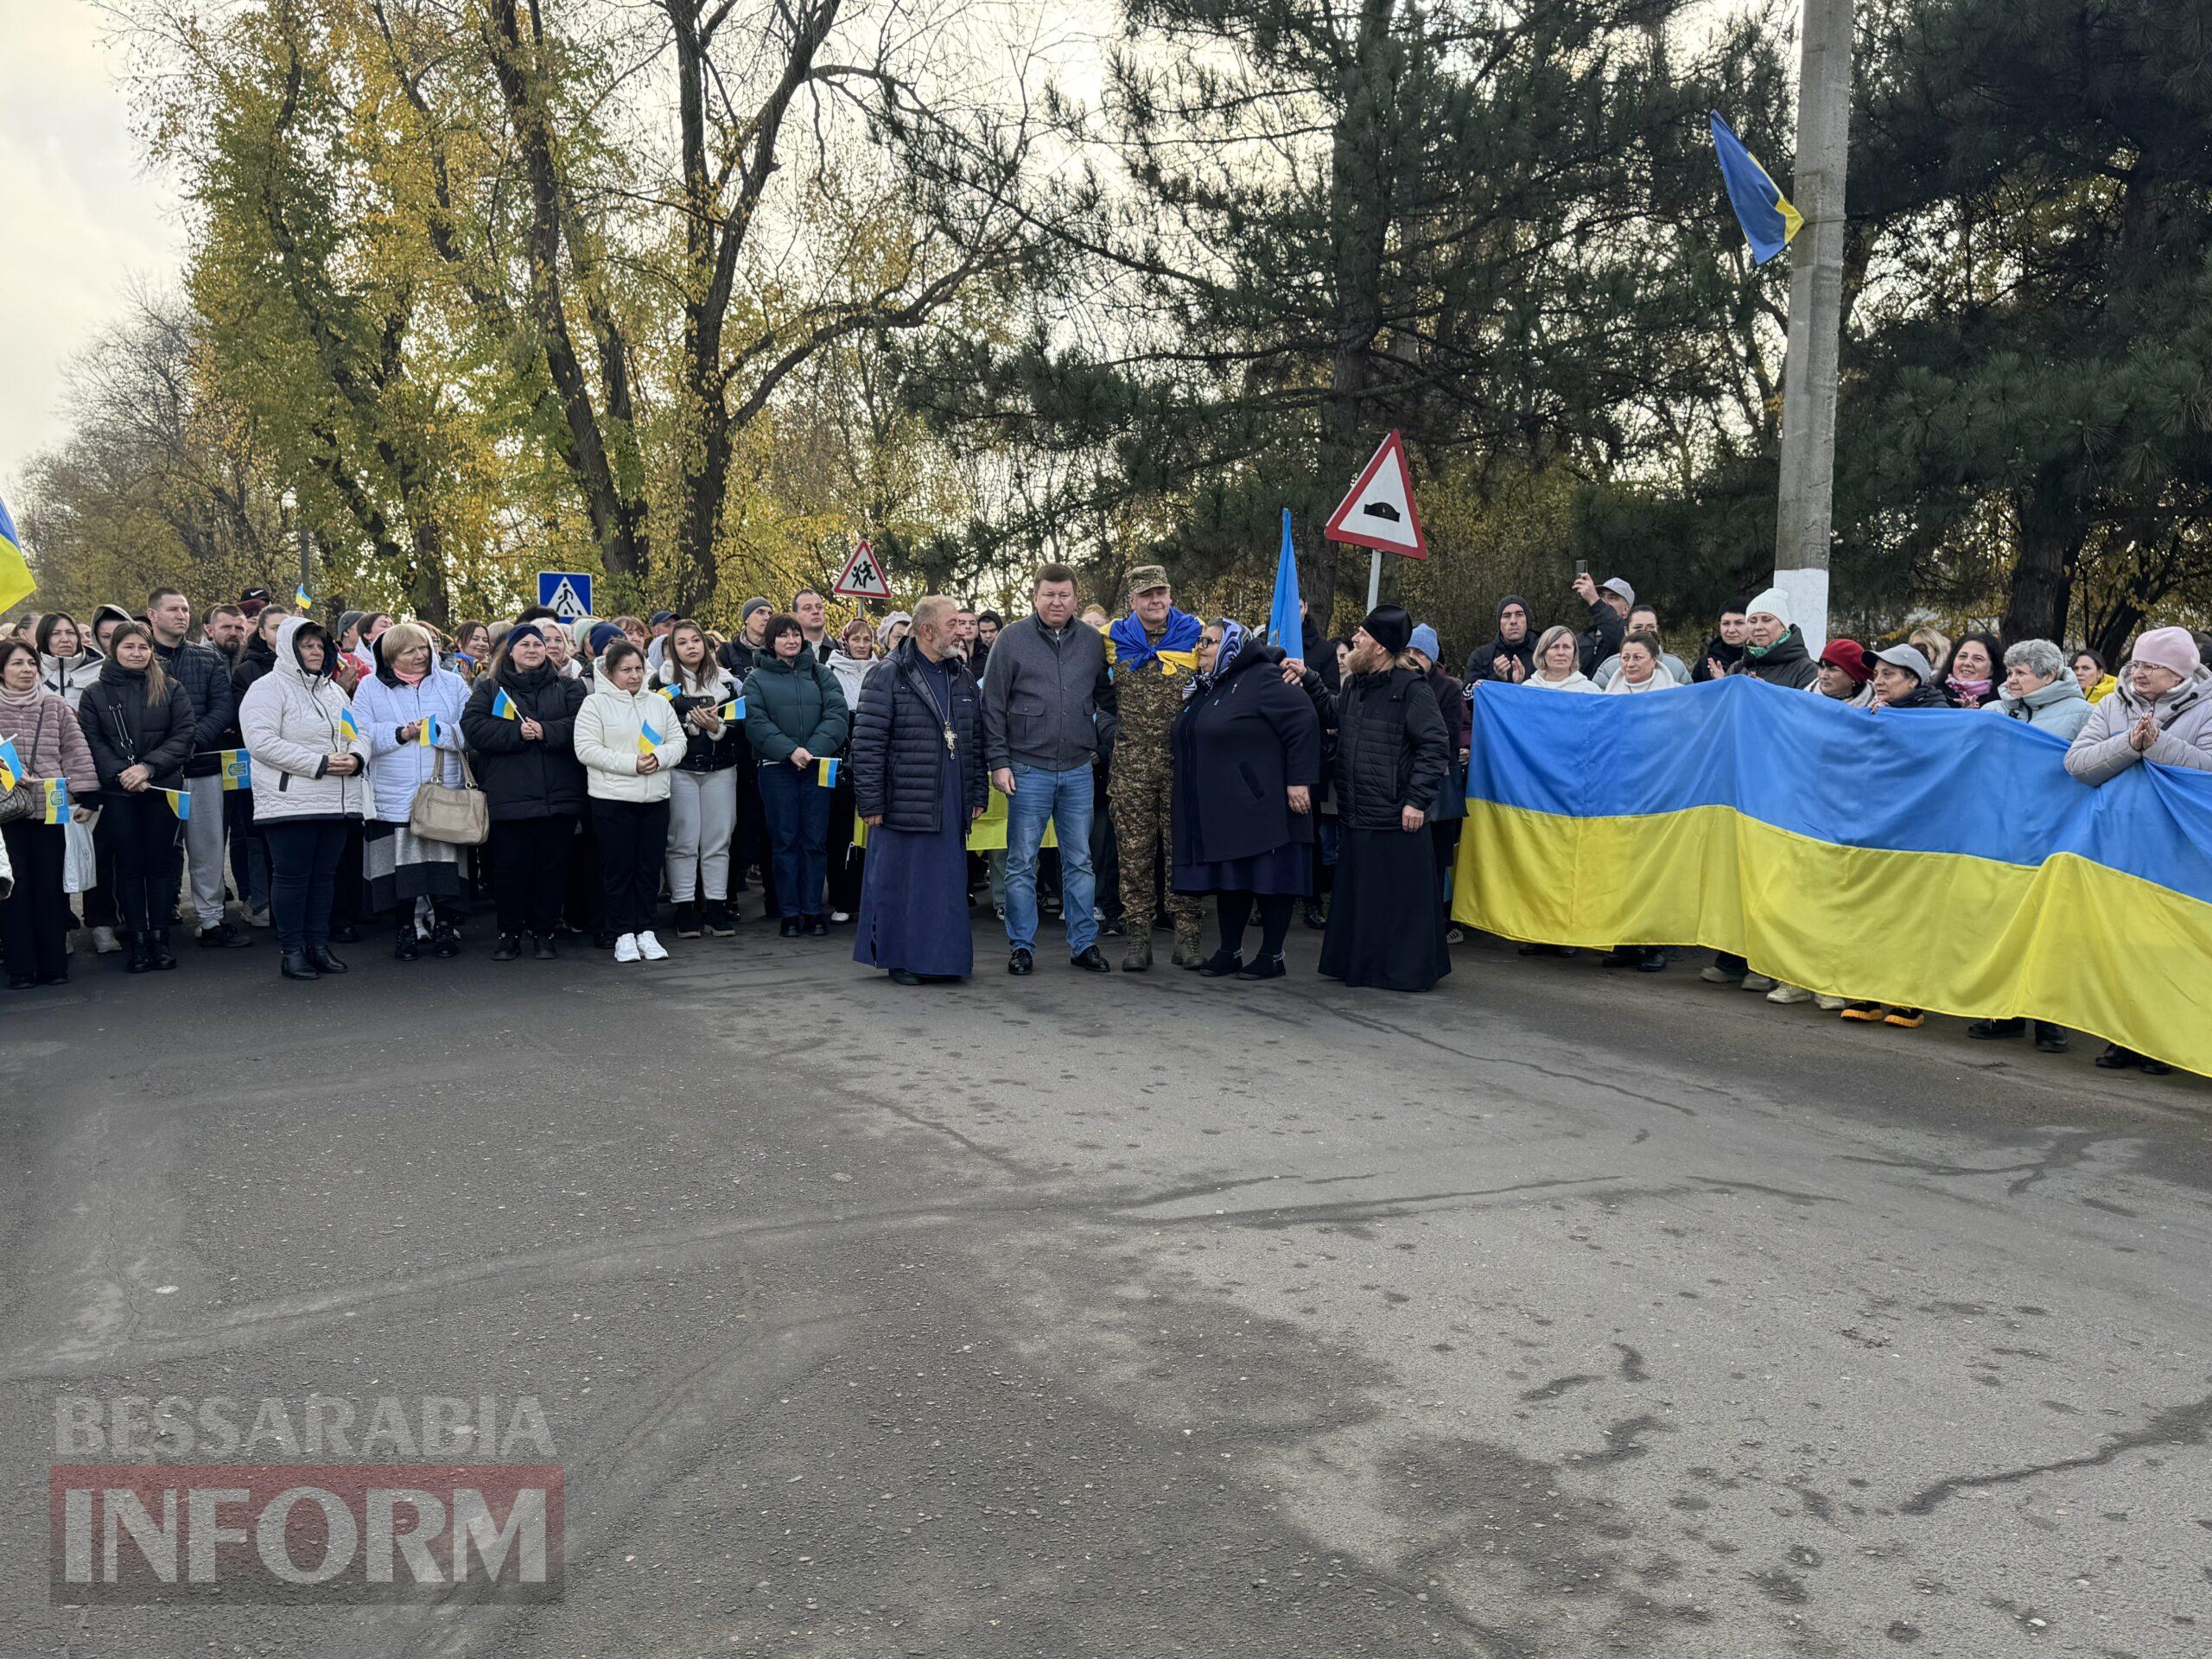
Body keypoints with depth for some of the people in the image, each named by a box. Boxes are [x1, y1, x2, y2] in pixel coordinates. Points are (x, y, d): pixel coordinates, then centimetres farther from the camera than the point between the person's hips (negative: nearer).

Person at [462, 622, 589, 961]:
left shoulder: (567, 688, 12)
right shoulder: (489, 689, 10)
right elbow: (473, 726, -5)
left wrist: (545, 731, -16)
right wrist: (516, 733, -16)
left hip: (558, 795, 1)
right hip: (508, 796, -1)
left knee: (553, 866, 4)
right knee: (509, 866, 3)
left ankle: (544, 933, 15)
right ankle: (509, 934, 15)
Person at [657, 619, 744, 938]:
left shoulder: (723, 680, 11)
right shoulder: (663, 680, 3)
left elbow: (738, 725, 6)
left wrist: (716, 727, -14)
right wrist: (693, 722, -15)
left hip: (720, 770, 3)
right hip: (679, 770, -3)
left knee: (718, 840, 4)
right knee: (683, 841, -1)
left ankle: (717, 908, 11)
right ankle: (684, 909, 5)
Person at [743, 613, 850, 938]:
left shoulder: (821, 675, 11)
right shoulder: (756, 679, 7)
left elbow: (838, 714, 0)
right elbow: (756, 722, -5)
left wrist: (814, 749, -15)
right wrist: (790, 750, -18)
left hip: (817, 766, 1)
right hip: (776, 768, -1)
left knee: (815, 840, 2)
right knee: (784, 841, 2)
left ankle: (813, 912, 9)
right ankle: (789, 914, 7)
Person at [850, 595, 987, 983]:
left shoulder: (962, 677, 14)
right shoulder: (887, 676, -6)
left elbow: (975, 743, 19)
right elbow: (867, 744, -9)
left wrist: (977, 796, 14)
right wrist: (870, 803, -12)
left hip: (952, 805, 6)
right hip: (904, 803, -6)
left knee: (949, 880, 8)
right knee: (900, 881, 0)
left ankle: (942, 958, 18)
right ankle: (901, 960, 11)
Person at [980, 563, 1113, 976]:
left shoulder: (1092, 641, 7)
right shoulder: (1012, 640, -1)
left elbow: (1107, 697, 19)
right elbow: (992, 706, -1)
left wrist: (1101, 740, 7)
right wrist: (998, 762, -6)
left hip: (1078, 770, 3)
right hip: (1028, 768, -2)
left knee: (1080, 861, 8)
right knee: (1022, 864, 3)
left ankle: (1084, 944, 17)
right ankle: (1021, 946, 13)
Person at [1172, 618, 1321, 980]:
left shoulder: (1262, 680, -10)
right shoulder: (1206, 687, 17)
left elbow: (1304, 721, -16)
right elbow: (1189, 741, 24)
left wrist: (1299, 780, -19)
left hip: (1261, 803, -8)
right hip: (1219, 808, 8)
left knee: (1269, 877, -2)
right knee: (1228, 880, 11)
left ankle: (1272, 956, 5)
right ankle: (1229, 953, 19)